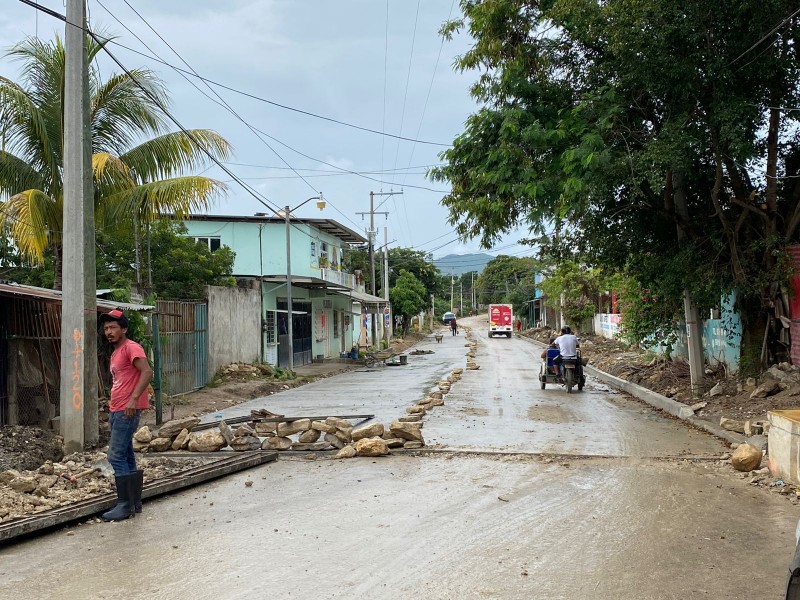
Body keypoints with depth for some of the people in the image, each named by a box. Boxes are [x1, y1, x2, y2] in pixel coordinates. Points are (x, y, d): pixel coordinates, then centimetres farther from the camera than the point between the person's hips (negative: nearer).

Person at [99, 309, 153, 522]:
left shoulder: (131, 348, -10)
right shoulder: (116, 353, 20)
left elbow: (147, 372, -23)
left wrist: (134, 399, -30)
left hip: (127, 412, -10)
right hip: (117, 412, 10)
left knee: (116, 456, -11)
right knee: (127, 458, 11)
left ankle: (125, 505, -8)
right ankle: (135, 502, 17)